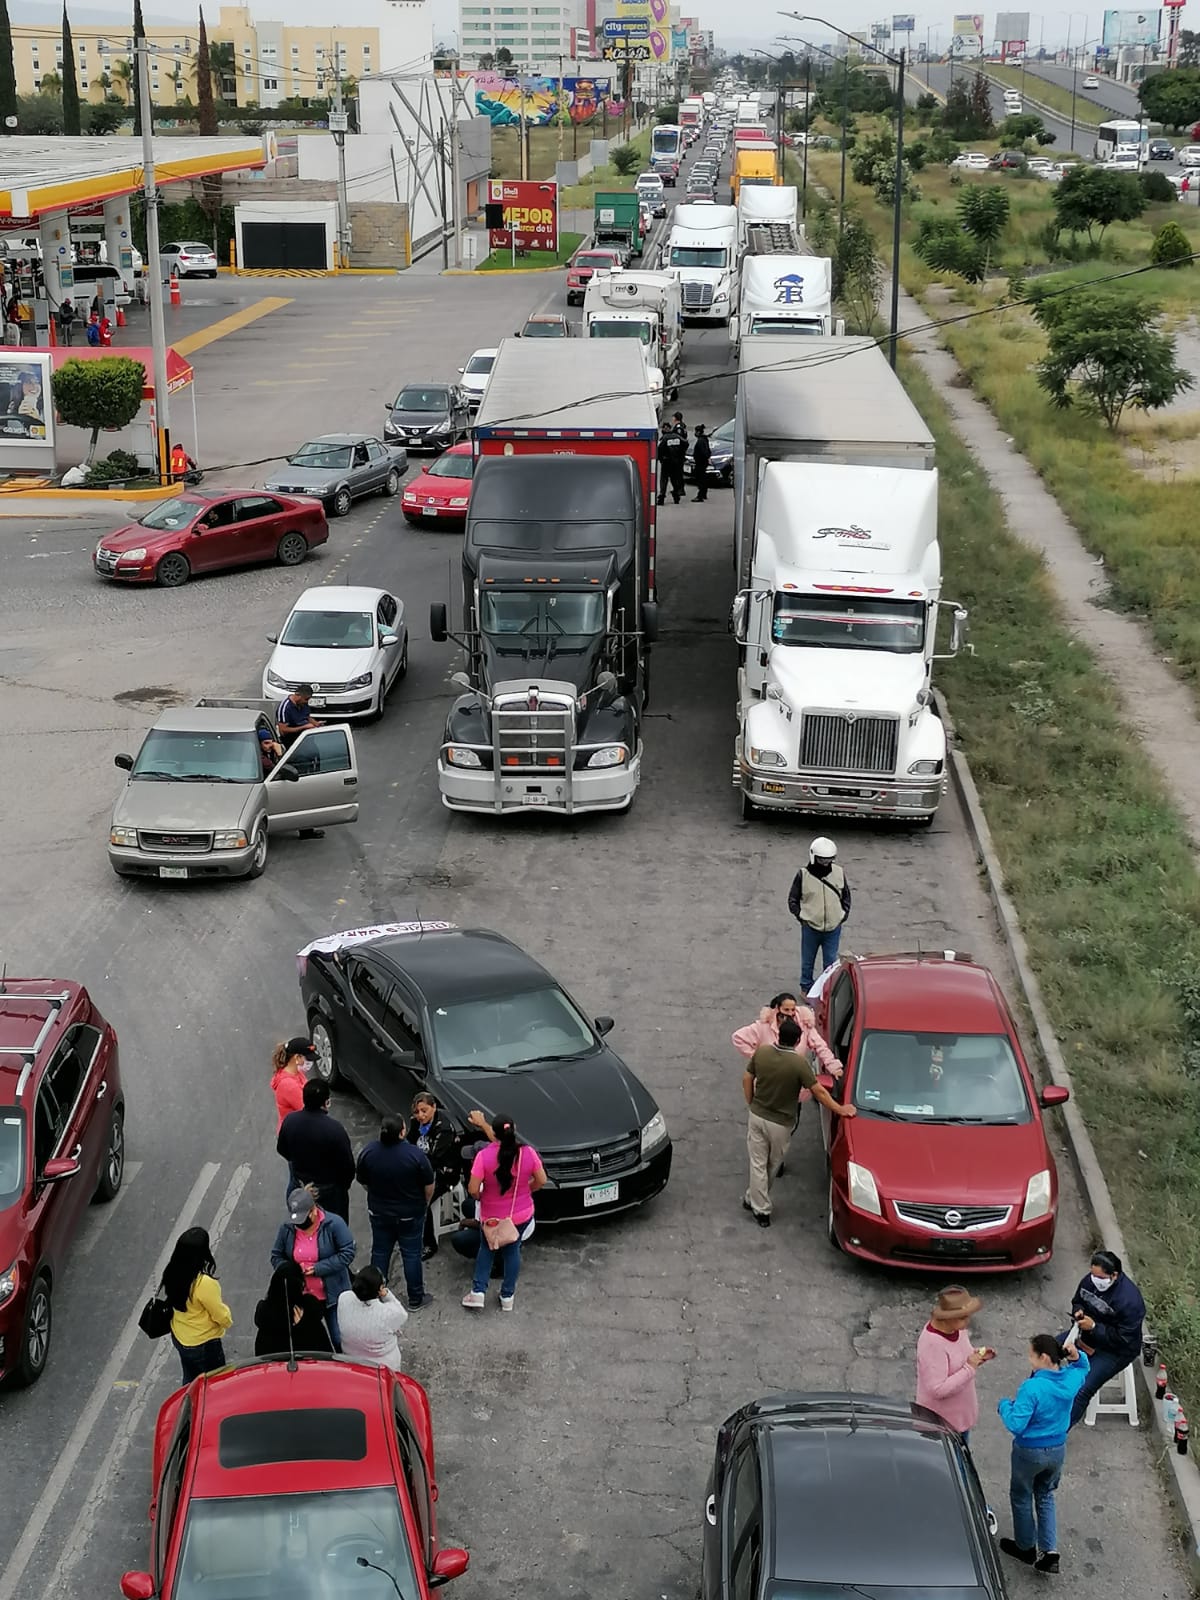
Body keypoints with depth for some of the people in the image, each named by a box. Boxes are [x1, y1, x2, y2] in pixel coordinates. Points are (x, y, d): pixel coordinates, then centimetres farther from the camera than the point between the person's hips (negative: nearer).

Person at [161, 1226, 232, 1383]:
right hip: (204, 1345, -7)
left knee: (190, 1382, 26)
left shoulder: (173, 1274, -13)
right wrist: (228, 1318, 2)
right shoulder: (205, 1284, -33)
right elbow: (222, 1317, -21)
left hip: (179, 1338, 7)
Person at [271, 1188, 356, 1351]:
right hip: (301, 1297, 3)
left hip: (332, 1295, -3)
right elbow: (276, 1257, 7)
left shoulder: (334, 1223, -16)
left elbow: (347, 1253, -17)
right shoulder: (286, 1228, -5)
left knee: (340, 1341, 6)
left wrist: (318, 1268, -22)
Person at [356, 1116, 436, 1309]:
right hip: (411, 1214, -3)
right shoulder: (416, 1155, -25)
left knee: (380, 1253, 18)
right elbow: (429, 1186, -14)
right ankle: (415, 1299, 23)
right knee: (411, 1255, 12)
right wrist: (424, 1204, 7)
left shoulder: (368, 1152, -16)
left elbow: (363, 1182, -1)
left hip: (379, 1212, 3)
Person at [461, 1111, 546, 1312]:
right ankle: (507, 1297, 29)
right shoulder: (528, 1153, -17)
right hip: (521, 1214, 2)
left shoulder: (484, 1155, -25)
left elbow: (473, 1190, -21)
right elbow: (541, 1180, -3)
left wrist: (480, 1197, 2)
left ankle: (478, 1292, 20)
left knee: (486, 1250, 23)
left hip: (492, 1216, -2)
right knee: (512, 1251, 21)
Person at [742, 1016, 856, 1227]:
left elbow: (747, 1079, -1)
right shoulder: (799, 1063, -23)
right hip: (780, 1123, -3)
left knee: (758, 1164, 12)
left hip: (757, 1116, 3)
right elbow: (819, 1091, -18)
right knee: (772, 1166, 20)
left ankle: (760, 1209, 16)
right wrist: (840, 1109, -6)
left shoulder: (762, 1052, -11)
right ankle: (754, 1199, 35)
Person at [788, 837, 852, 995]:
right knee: (807, 961, 14)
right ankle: (806, 988, 31)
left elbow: (846, 895, 12)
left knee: (831, 962, 10)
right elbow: (792, 899, 1)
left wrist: (844, 914, 3)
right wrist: (800, 916, -8)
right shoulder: (803, 875, -10)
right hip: (810, 927, -1)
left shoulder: (839, 873, -3)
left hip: (833, 927, 1)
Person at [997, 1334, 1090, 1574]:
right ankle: (1050, 1550, 18)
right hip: (1058, 1450, 6)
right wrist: (1077, 1356, -7)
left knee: (1021, 1497, 19)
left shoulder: (1032, 1387, -31)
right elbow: (1083, 1367, 14)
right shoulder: (1071, 1379, -11)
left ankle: (1026, 1549, 36)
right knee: (1045, 1495, 25)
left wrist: (1004, 1406, -11)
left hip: (1029, 1452, -6)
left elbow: (1016, 1425, -29)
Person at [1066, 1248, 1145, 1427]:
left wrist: (1094, 1327, -31)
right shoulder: (1091, 1280, -9)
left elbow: (1122, 1339, -26)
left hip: (1115, 1351, -8)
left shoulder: (1129, 1300, -31)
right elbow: (1077, 1300, 10)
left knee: (1082, 1389, -22)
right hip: (1087, 1334, 8)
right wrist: (1078, 1311, -13)